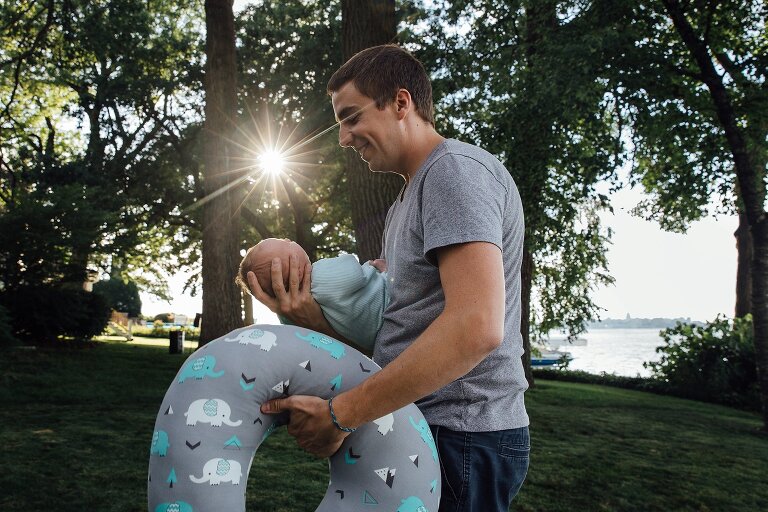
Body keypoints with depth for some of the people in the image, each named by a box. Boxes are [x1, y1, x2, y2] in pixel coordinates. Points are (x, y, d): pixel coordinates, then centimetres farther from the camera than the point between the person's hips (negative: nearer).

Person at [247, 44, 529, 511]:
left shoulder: (456, 170, -15)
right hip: (426, 428, 9)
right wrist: (305, 312, -6)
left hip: (460, 437, -9)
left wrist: (340, 414, -25)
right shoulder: (405, 204, 17)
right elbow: (385, 328, 12)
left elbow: (477, 327, -28)